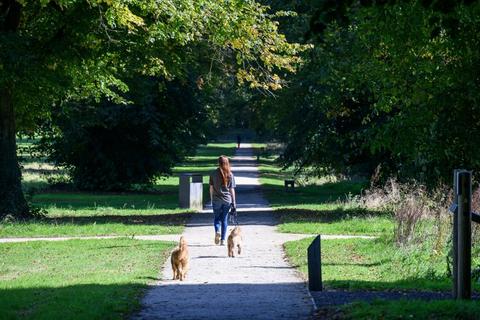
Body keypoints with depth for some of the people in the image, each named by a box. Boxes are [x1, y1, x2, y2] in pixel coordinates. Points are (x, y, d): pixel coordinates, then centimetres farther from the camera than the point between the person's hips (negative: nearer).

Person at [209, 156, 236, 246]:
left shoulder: (214, 174, -4)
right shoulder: (230, 175, -2)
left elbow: (211, 188, 1)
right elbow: (232, 189, -1)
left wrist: (211, 199, 13)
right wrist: (233, 202, 4)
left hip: (216, 200, -1)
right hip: (227, 200, 1)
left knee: (216, 218, 13)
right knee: (224, 219, 10)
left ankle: (217, 231, -16)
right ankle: (223, 239, 8)